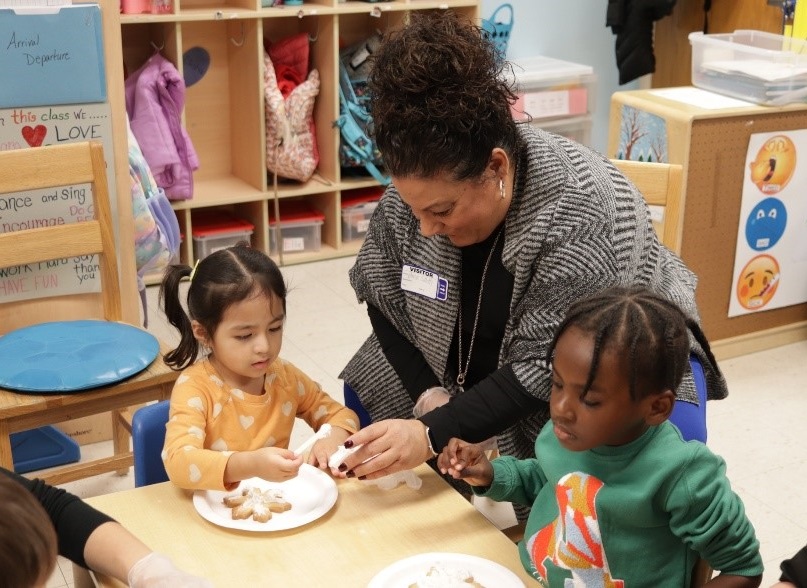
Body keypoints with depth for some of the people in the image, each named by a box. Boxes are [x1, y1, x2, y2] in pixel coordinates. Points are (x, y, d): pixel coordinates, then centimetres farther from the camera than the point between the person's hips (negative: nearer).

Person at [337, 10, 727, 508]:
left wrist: (435, 433, -40)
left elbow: (547, 369, -33)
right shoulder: (419, 189, -19)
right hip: (477, 367, 6)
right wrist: (429, 395, -18)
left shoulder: (585, 218, -35)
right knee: (367, 393, 1)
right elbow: (384, 300, -7)